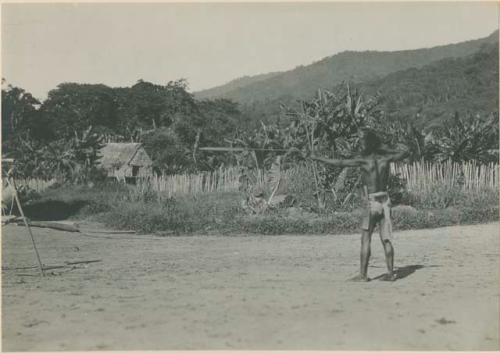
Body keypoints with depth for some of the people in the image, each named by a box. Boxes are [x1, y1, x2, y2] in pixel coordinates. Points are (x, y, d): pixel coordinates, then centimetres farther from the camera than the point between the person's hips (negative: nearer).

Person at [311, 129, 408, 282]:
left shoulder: (363, 161, -10)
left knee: (365, 240, 1)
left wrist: (318, 159, -1)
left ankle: (363, 274, 1)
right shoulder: (385, 159, 4)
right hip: (385, 201, 5)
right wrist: (387, 150, 17)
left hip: (371, 203, -5)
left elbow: (339, 163, -10)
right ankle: (390, 272, 8)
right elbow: (405, 153, 22)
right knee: (386, 239, 7)